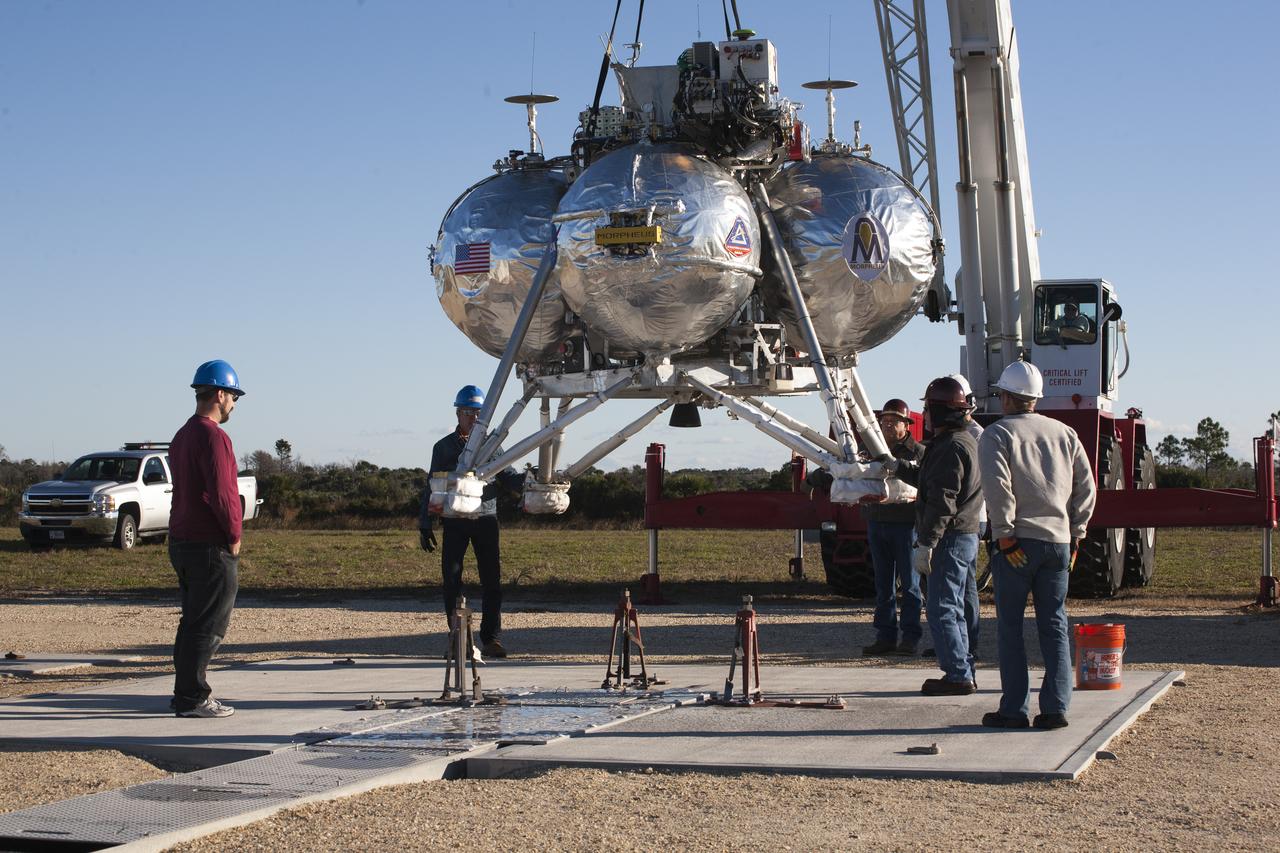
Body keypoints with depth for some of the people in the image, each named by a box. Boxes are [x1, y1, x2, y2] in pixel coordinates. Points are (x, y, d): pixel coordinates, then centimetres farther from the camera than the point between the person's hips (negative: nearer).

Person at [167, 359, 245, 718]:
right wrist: (234, 536, -10)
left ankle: (187, 692, 21)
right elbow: (221, 493, -22)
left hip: (181, 541, 10)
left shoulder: (181, 436, 15)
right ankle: (193, 698, -2)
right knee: (208, 625, -4)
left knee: (194, 620, 16)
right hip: (211, 546, -10)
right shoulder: (212, 437, -16)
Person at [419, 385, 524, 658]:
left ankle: (491, 638, 1)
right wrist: (425, 525, 4)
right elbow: (432, 488, 9)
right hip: (455, 522, -1)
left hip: (486, 519, 1)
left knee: (492, 579, -3)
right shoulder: (444, 447, 9)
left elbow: (507, 478, 5)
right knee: (452, 579, -2)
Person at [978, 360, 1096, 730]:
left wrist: (1005, 535, -13)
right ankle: (1056, 708, 4)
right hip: (1058, 541, 4)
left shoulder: (997, 434, -2)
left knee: (1010, 627, 2)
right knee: (1055, 626, 7)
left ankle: (1014, 710, 2)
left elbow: (997, 486, -15)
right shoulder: (1064, 433, 14)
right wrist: (1076, 533, 12)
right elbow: (1086, 486, 10)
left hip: (1018, 543, -4)